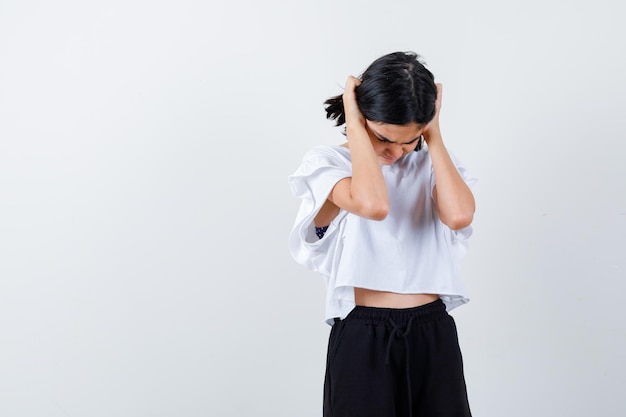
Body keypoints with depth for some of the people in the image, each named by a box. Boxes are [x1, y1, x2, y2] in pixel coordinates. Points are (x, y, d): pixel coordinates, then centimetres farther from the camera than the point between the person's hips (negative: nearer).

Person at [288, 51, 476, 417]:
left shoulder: (434, 163, 6)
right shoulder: (327, 162, -4)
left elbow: (459, 215, -16)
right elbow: (372, 204, -25)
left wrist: (434, 135, -8)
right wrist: (354, 124, -14)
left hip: (434, 336, 3)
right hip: (363, 340, -3)